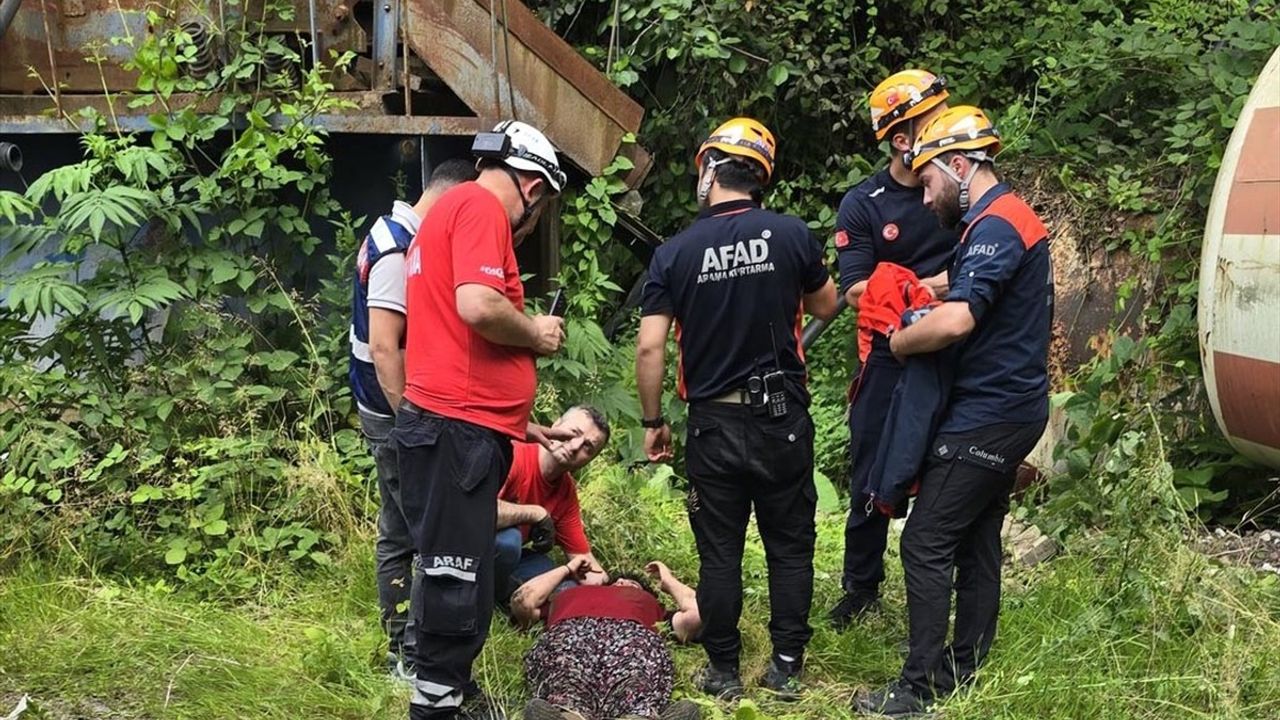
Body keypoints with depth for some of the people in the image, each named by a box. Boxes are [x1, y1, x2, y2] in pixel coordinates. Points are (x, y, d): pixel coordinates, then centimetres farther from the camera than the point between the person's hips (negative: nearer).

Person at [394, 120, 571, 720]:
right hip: (459, 428, -10)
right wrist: (536, 334, -6)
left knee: (455, 574, 17)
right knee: (457, 578, -5)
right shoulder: (481, 206, -8)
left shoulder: (450, 211, 24)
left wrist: (520, 423, 27)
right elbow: (477, 307, -25)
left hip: (458, 426, 10)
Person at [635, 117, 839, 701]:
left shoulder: (675, 253, -7)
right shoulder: (792, 235, -7)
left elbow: (649, 348, -9)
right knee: (790, 547, 13)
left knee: (720, 554, 10)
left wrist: (652, 422, 3)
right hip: (783, 417, 1)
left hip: (714, 423, 0)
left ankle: (723, 672, 18)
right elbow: (826, 307, 9)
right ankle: (787, 667, 18)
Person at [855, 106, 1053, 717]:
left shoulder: (995, 226, -19)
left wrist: (899, 341, -13)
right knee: (977, 543, 14)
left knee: (926, 546, -6)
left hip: (986, 416, -10)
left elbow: (956, 321, -30)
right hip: (1011, 408, 10)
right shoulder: (1012, 218, 15)